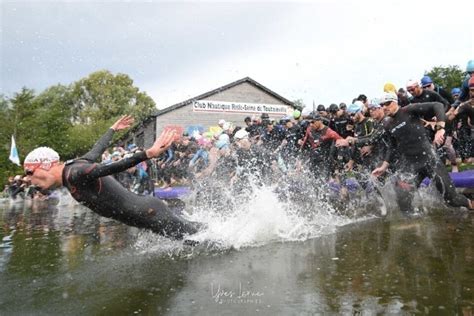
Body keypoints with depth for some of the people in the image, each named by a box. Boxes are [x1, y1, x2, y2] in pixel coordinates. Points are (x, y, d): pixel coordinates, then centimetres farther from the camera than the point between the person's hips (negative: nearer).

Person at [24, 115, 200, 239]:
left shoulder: (75, 174, -20)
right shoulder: (76, 165, 7)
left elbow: (114, 167, -33)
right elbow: (98, 148, 22)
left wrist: (149, 153, -45)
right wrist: (113, 129, 39)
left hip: (149, 214, -9)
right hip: (146, 212, 9)